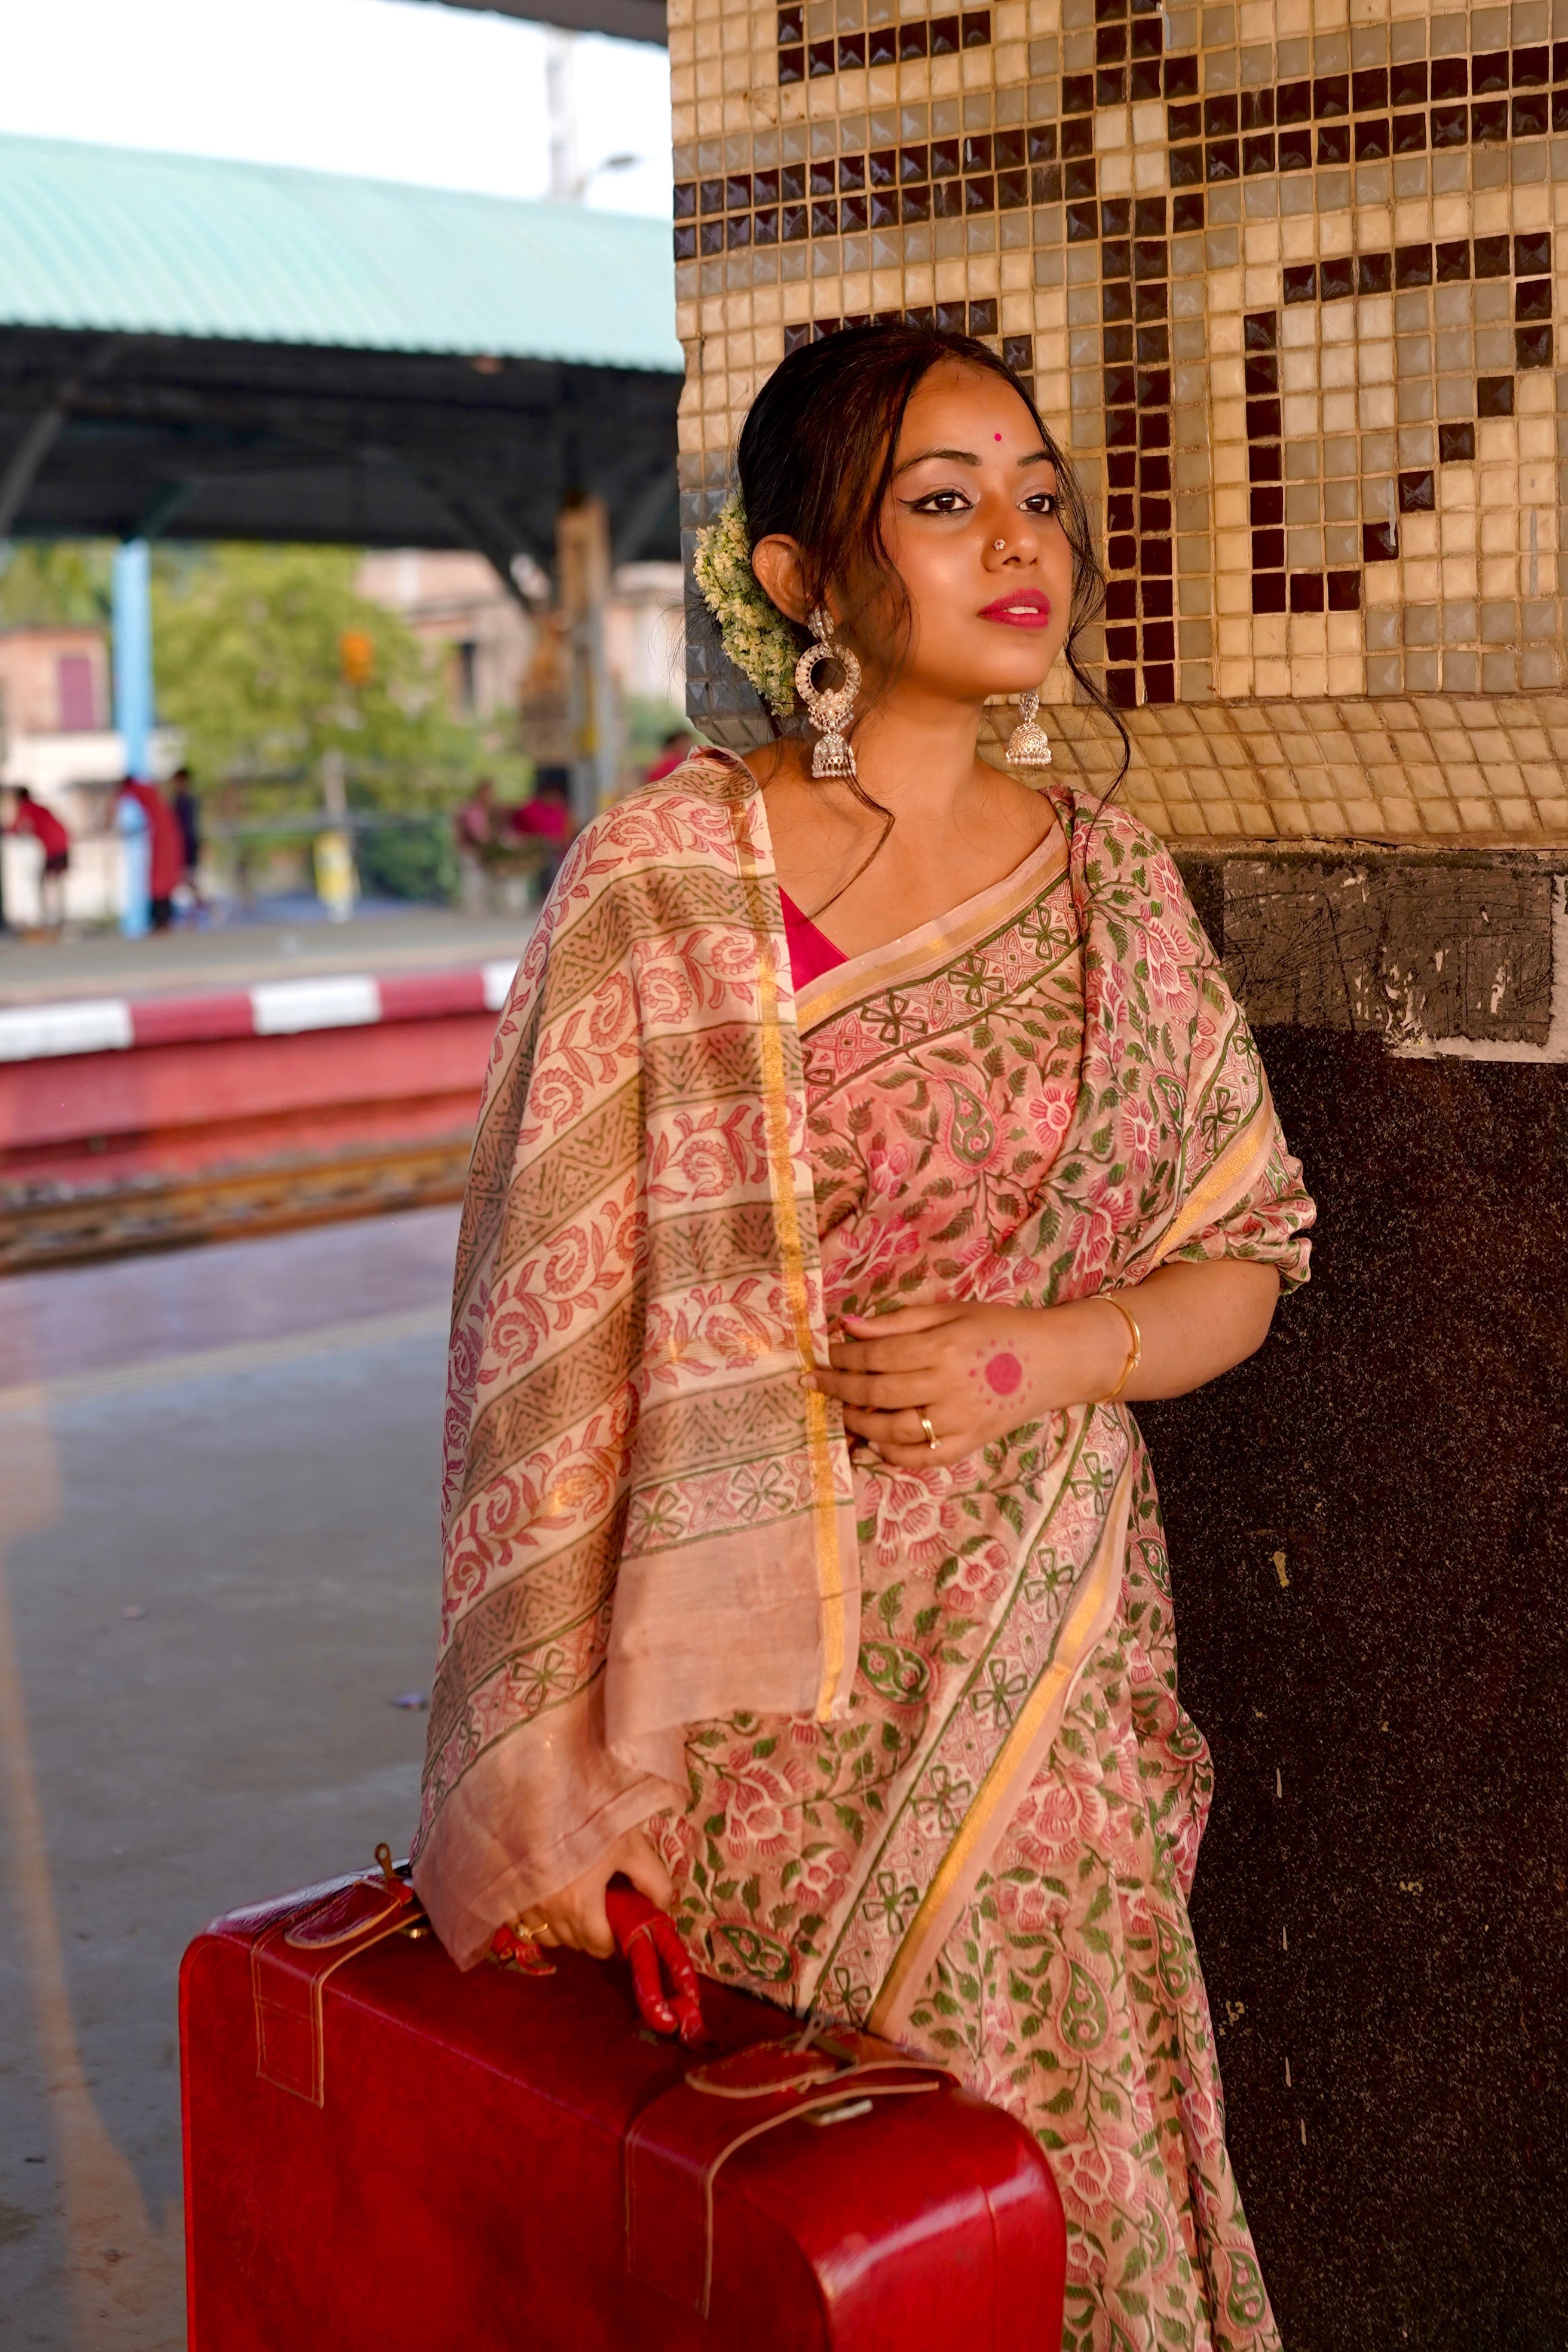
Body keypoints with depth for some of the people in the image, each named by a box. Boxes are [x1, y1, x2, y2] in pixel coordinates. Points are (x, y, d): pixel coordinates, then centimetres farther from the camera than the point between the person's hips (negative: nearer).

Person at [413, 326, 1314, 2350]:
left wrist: (1049, 1355, -12)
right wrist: (536, 1767, -11)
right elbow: (549, 1332, -8)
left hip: (1044, 1675, 3)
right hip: (756, 1695, -2)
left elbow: (1243, 1264, 10)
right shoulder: (661, 875, -6)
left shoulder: (1106, 880, 4)